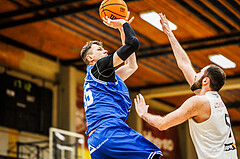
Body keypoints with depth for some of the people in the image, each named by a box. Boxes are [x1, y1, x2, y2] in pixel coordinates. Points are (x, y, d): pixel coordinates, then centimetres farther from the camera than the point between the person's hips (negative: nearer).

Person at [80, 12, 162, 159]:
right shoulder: (97, 67, 8)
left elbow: (131, 66, 43)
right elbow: (133, 43, 1)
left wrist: (122, 30, 44)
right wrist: (123, 24, 20)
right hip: (109, 129, -9)